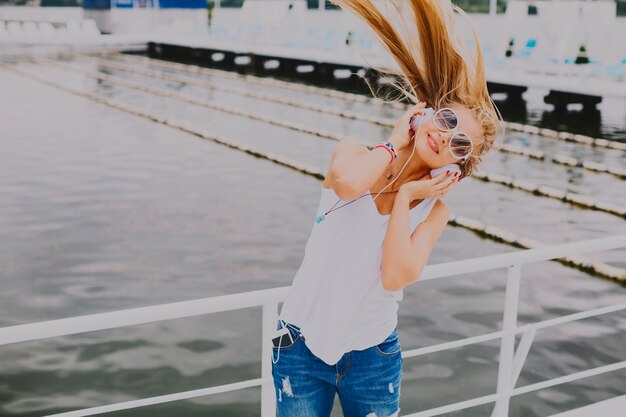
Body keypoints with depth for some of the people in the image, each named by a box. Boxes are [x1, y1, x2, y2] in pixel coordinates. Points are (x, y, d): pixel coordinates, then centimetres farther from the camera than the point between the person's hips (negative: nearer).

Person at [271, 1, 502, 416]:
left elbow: (395, 277, -19)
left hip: (373, 358, 1)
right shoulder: (356, 155, -6)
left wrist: (405, 195, -15)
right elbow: (349, 182, -32)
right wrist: (394, 144, -15)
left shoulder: (434, 209, -3)